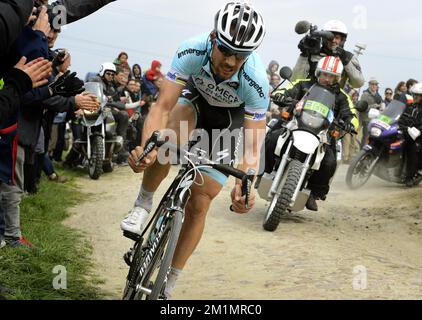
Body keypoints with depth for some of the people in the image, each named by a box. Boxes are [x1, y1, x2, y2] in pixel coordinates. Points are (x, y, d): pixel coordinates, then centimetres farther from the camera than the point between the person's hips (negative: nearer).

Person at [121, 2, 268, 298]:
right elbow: (163, 106, -38)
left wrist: (243, 186, -55)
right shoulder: (192, 51, -35)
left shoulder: (256, 81, -37)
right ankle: (143, 205, -13)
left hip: (230, 120, -1)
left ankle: (169, 284, 10)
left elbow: (253, 146, -36)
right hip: (195, 100, 1)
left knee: (198, 204, -6)